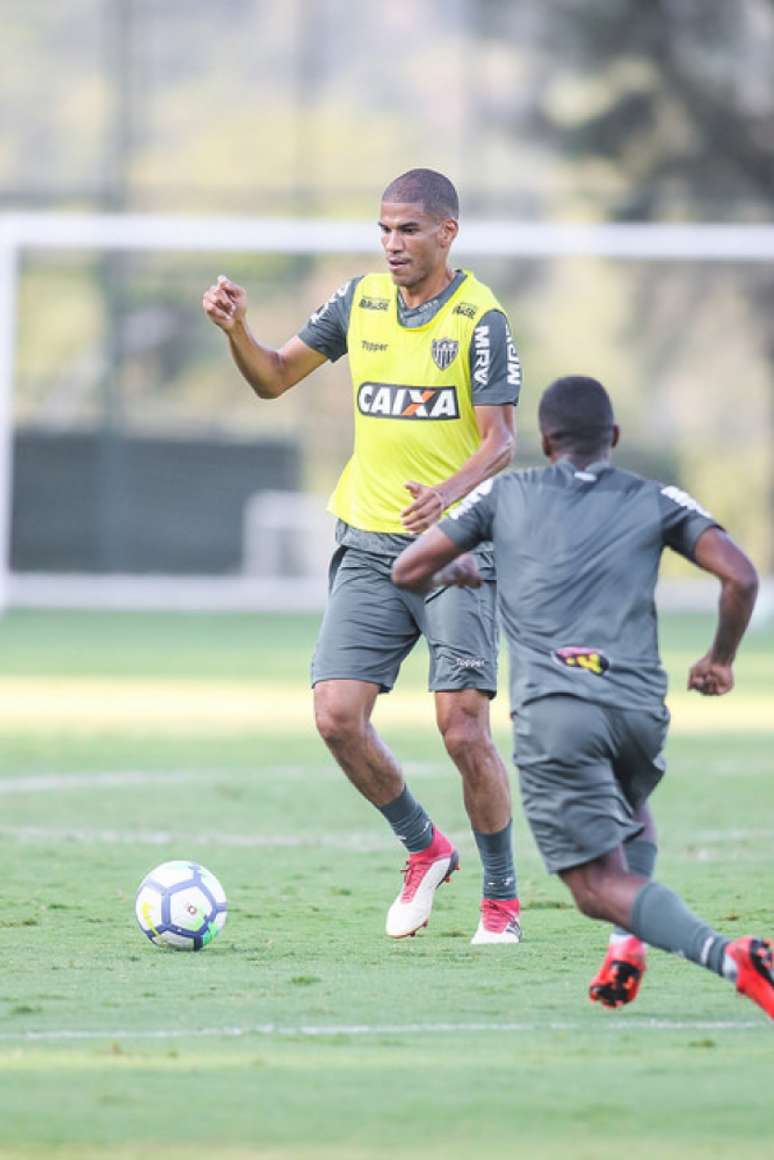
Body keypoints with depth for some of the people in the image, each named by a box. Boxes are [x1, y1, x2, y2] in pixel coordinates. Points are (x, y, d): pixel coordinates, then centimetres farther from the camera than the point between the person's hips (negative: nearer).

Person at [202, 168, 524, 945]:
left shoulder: (480, 318, -7)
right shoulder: (360, 301, 8)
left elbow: (499, 441, -13)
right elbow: (274, 379, 15)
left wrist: (448, 494, -33)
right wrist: (236, 331, -6)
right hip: (371, 546, 5)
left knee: (463, 729, -10)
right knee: (337, 716, -8)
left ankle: (501, 898, 8)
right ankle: (424, 850, 16)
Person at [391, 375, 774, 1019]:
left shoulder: (505, 495, 15)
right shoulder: (656, 502, 15)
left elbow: (408, 572, 19)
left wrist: (456, 573, 42)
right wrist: (721, 660, 19)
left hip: (552, 711, -2)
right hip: (641, 710, 2)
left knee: (602, 888, -5)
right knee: (631, 820, 35)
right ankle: (629, 948, 11)